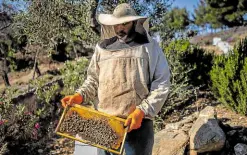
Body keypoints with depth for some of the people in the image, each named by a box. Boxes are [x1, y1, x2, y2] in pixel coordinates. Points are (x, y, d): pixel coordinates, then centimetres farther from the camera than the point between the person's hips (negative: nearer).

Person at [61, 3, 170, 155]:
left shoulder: (150, 47, 1)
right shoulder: (102, 47, 10)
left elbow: (162, 84, -4)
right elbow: (93, 80, 18)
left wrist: (142, 111, -14)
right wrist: (79, 96, -1)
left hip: (138, 121, -3)